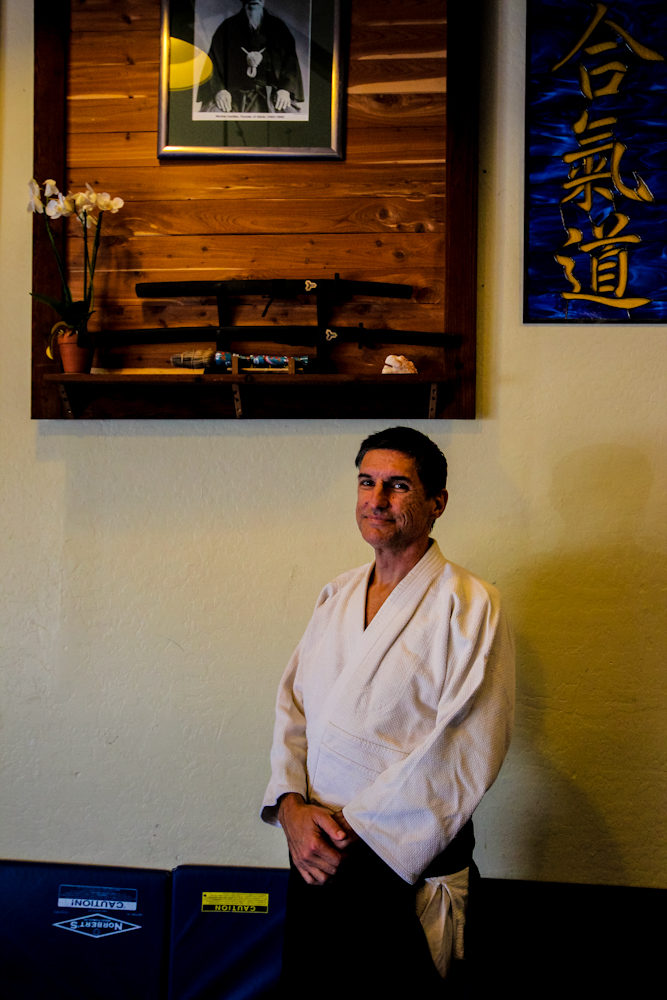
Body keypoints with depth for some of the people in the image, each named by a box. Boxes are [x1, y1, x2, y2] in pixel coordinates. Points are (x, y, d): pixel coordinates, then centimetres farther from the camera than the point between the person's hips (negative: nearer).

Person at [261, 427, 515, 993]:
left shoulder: (470, 607, -12)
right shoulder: (337, 596, 9)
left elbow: (467, 752, -18)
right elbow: (293, 705, 8)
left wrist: (356, 833, -17)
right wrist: (291, 805, -10)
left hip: (406, 865, -5)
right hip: (317, 858, 6)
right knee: (305, 983, 17)